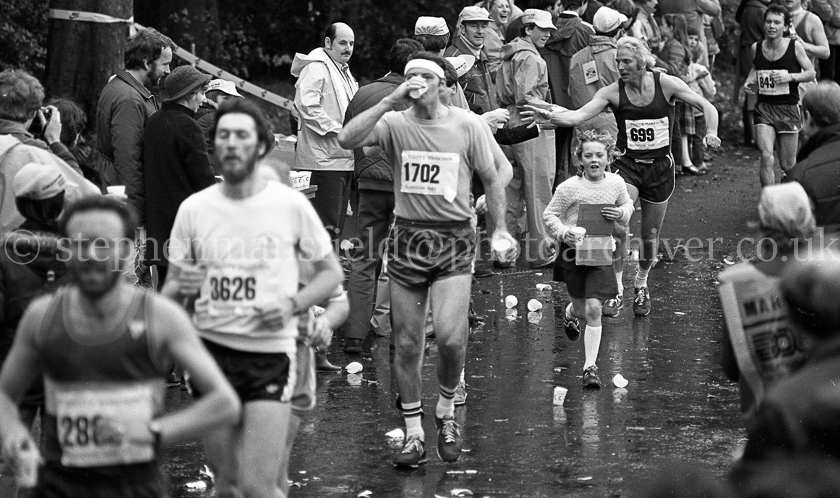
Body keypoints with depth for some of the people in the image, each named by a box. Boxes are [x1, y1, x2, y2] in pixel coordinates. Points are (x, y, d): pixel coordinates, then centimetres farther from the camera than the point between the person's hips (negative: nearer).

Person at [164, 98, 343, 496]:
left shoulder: (290, 205, -4)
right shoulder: (194, 209, 2)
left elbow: (330, 272, 6)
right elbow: (171, 287, 10)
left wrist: (292, 305, -12)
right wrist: (180, 289, -14)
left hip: (271, 354, -3)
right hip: (213, 349, 3)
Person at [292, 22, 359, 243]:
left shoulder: (344, 72, 22)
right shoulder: (316, 67, -10)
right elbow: (306, 104, -23)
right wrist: (336, 129, -20)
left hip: (343, 158, 10)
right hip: (324, 159, -10)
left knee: (336, 226, 12)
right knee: (326, 227, -13)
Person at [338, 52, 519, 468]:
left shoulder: (467, 125, -1)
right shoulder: (394, 124, -1)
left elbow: (490, 179, 9)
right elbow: (347, 139, -19)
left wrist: (500, 231, 6)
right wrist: (391, 101, -21)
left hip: (454, 239, -1)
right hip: (407, 237, 2)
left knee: (450, 337, -16)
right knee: (406, 345, 4)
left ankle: (446, 411, 11)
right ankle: (413, 434, 16)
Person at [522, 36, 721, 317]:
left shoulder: (666, 84, -8)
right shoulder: (613, 92, -8)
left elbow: (707, 107, -2)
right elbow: (580, 115, -21)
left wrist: (711, 132, -21)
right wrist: (550, 118, -40)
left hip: (660, 167, 1)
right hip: (627, 165, -1)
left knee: (650, 236, 10)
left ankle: (641, 284, 38)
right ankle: (616, 290, -12)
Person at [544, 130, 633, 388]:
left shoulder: (616, 183, -2)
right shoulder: (569, 188, -11)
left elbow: (627, 206, 16)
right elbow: (550, 215, -3)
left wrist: (621, 213, -7)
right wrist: (563, 232, -21)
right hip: (573, 251, -1)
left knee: (593, 309, -10)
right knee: (581, 308, 11)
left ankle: (590, 367, -4)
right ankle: (570, 313, 52)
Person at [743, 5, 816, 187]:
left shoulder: (794, 46, -6)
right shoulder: (756, 48, 2)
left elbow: (811, 73, 0)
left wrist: (790, 77, -17)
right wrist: (749, 82, 3)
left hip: (789, 109, -1)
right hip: (764, 108, 1)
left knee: (787, 165, 6)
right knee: (766, 157, -20)